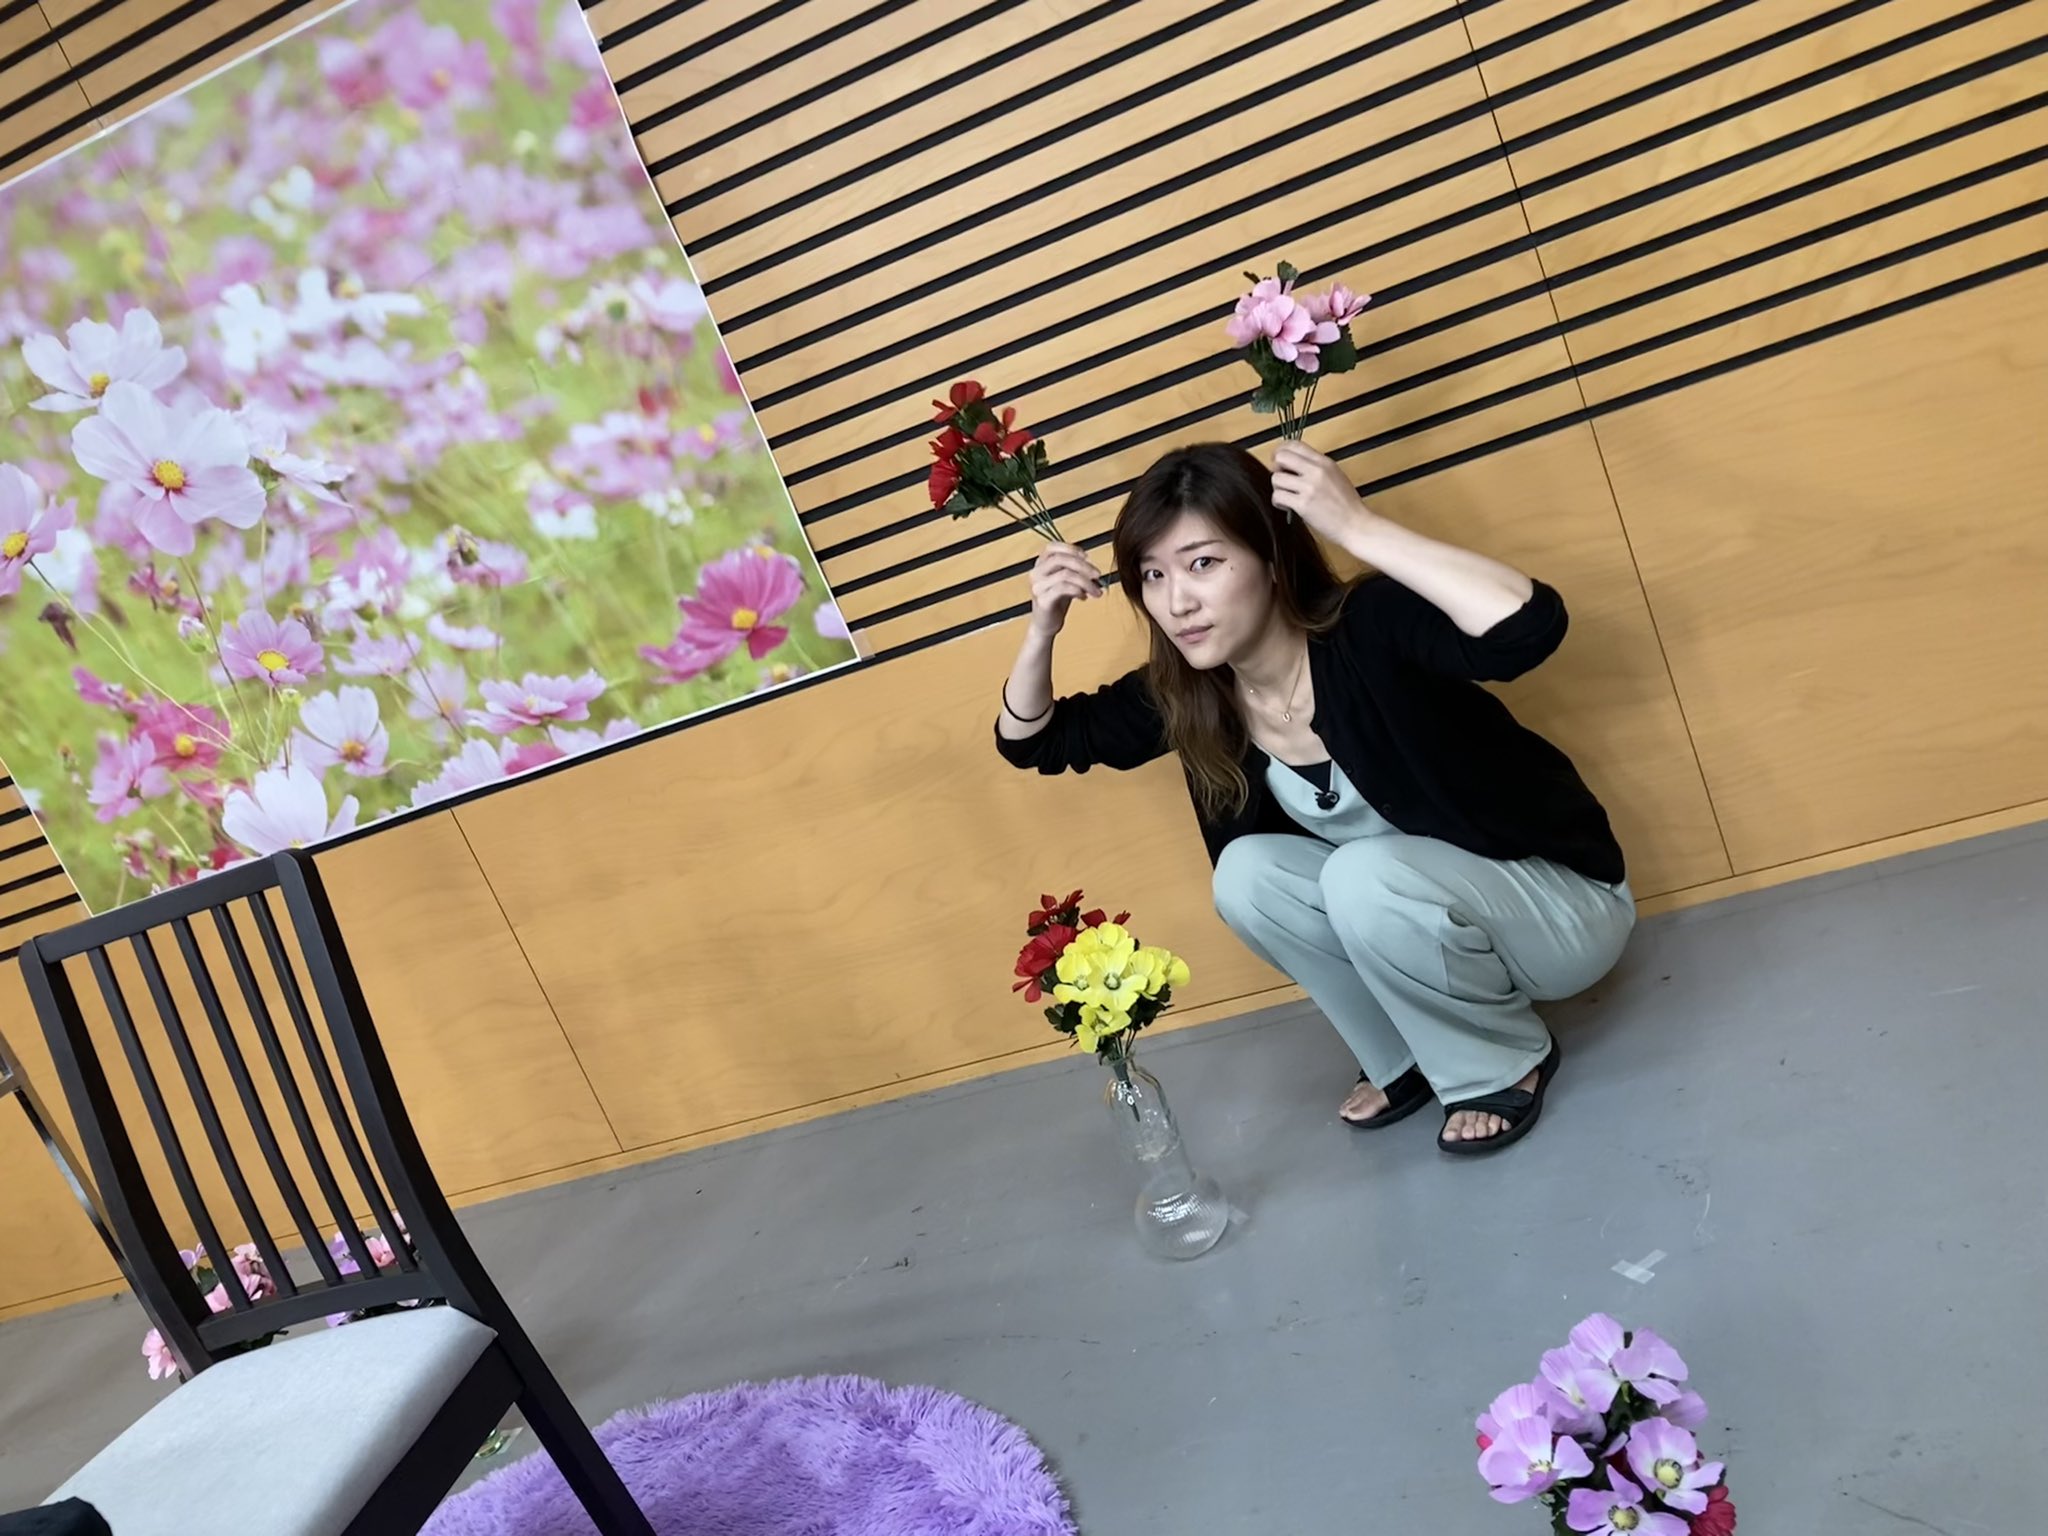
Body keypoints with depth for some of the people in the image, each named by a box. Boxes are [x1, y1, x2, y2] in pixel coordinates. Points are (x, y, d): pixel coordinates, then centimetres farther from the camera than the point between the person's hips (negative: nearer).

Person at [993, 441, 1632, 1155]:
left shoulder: (1367, 629, -28)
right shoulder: (1185, 693, -9)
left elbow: (1528, 624, -48)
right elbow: (1034, 741, 3)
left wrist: (1357, 525, -43)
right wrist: (1042, 629, -15)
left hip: (1560, 902, -6)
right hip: (1393, 911, 6)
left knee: (1365, 876, -32)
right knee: (1248, 872, -16)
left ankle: (1507, 1062, -4)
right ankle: (1405, 1059, 3)